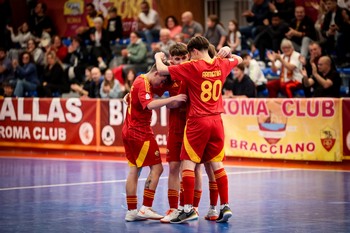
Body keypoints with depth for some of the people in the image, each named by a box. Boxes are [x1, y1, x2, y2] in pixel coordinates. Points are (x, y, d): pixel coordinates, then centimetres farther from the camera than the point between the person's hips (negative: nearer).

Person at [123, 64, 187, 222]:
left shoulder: (141, 81, 13)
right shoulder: (143, 84, -17)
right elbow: (150, 104, -32)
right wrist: (173, 99, -32)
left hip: (129, 131, 10)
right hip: (140, 132, -10)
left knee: (134, 170, 10)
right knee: (157, 168, -6)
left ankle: (131, 211, 9)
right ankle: (146, 208, -11)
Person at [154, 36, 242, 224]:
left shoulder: (192, 67, -11)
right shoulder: (221, 65, 5)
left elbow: (162, 70, -10)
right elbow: (238, 59, 27)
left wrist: (158, 57, 9)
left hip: (198, 122, -5)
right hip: (216, 121, 5)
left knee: (188, 164, -2)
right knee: (217, 165, 10)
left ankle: (189, 209, -6)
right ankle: (225, 206, 7)